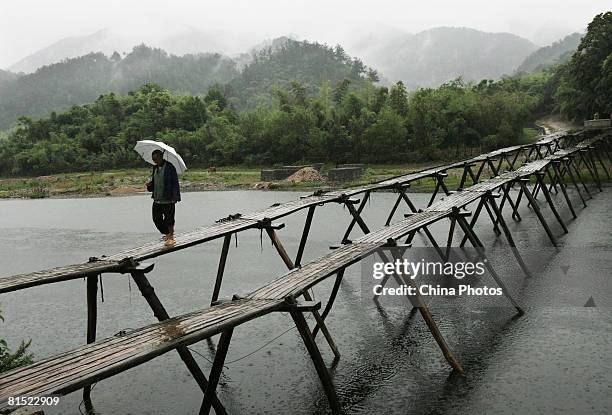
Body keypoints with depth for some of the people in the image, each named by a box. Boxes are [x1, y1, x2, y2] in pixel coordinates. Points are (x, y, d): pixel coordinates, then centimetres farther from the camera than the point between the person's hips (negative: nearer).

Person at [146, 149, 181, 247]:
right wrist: (149, 185, -1)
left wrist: (176, 197, -15)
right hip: (157, 199, 7)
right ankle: (167, 234, 28)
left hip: (168, 199, -7)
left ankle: (171, 237, 16)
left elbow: (175, 183, -10)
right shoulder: (155, 168, 13)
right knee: (156, 219, 8)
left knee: (169, 220, 1)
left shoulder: (169, 167, -8)